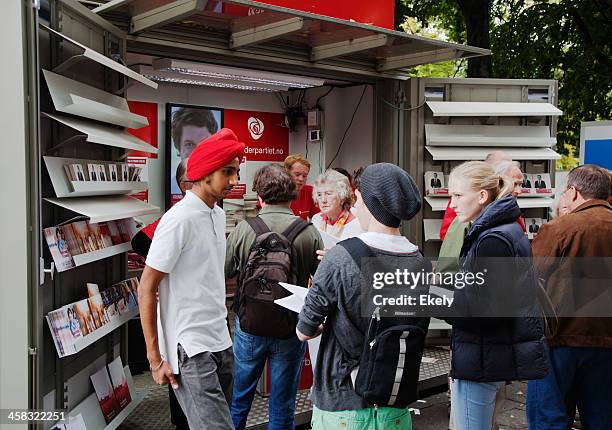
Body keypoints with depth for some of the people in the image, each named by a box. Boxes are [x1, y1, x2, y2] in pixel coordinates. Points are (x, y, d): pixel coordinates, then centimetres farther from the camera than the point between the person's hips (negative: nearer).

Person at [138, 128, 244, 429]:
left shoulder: (219, 215, 9)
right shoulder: (179, 219, -15)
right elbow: (146, 290, -13)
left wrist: (221, 331, 16)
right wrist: (155, 359, -14)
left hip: (221, 344, 8)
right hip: (191, 350, -8)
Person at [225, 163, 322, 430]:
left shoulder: (243, 229, -13)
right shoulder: (309, 232, -12)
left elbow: (224, 272, -2)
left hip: (249, 327, 1)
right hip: (291, 330, 0)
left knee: (238, 399, 20)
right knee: (282, 407, 14)